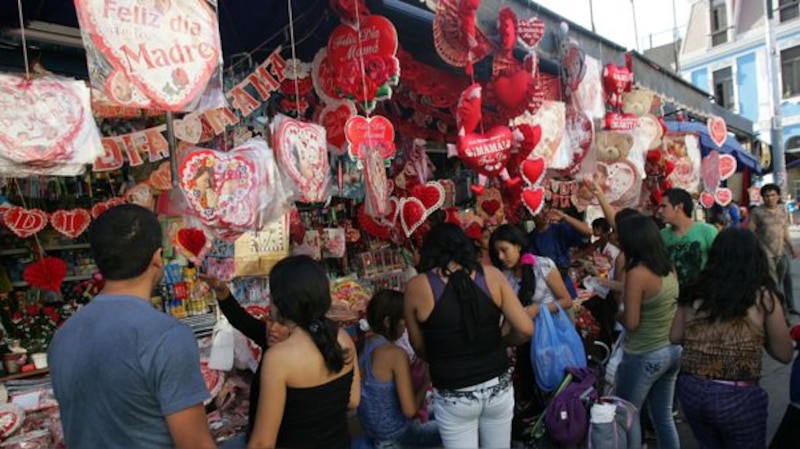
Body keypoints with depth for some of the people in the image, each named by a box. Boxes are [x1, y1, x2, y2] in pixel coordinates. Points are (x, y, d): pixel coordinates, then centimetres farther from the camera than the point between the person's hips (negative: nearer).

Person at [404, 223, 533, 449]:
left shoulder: (417, 287, -9)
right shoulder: (491, 275, -5)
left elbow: (420, 348, 0)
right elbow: (526, 329, -6)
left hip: (454, 397, -2)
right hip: (498, 387, 3)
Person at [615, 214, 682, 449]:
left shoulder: (637, 273, -22)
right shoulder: (669, 268, 1)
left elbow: (631, 323, -21)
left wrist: (618, 311, -1)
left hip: (644, 355, -7)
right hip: (672, 349, 7)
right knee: (663, 415, 19)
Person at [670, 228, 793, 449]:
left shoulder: (695, 292, -1)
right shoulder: (763, 296, -9)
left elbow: (675, 337, 9)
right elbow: (784, 354, 0)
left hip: (690, 390, 3)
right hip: (737, 396, -3)